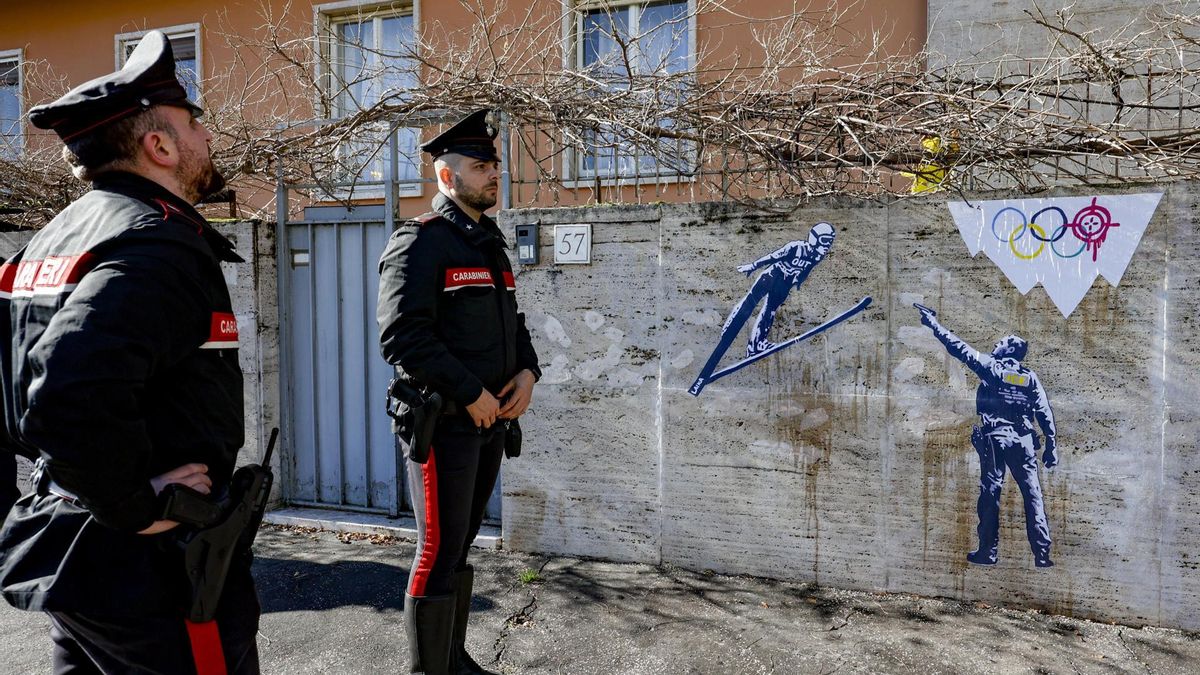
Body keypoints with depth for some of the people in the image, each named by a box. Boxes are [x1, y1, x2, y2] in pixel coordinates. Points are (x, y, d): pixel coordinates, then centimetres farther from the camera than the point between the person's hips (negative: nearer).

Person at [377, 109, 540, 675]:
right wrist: (472, 395, -19)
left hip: (492, 419, 8)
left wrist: (527, 372, 1)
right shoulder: (420, 241, -10)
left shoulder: (489, 243, 16)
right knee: (439, 551, 0)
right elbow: (401, 335, -20)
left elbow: (512, 321, 21)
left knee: (460, 544, 18)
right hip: (444, 420, -8)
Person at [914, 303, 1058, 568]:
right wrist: (1051, 447, 8)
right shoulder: (1030, 377, 8)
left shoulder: (990, 366, 0)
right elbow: (1045, 413, 5)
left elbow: (959, 347, -1)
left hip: (993, 439, -2)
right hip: (1023, 440, 3)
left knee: (990, 494, 3)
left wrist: (933, 323, 5)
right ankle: (1042, 553, 5)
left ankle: (988, 551, 8)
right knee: (1033, 495, 5)